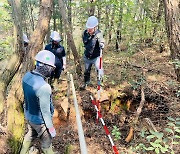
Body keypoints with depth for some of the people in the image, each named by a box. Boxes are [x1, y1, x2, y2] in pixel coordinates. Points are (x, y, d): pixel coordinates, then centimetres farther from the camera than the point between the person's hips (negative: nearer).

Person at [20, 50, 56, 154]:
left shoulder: (27, 76, -12)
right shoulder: (44, 87, -37)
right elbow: (45, 111, -27)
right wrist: (51, 128, -13)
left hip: (29, 115, 8)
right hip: (40, 120, -8)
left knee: (31, 135, 34)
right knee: (46, 144, 20)